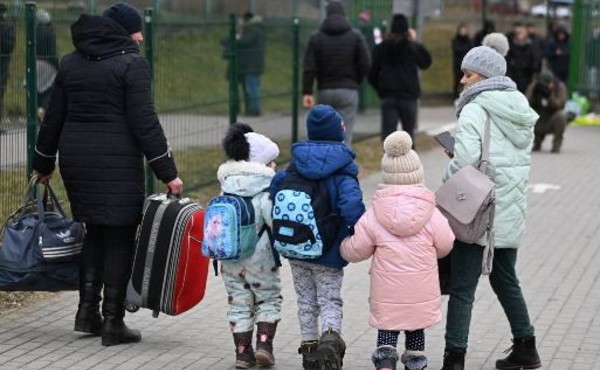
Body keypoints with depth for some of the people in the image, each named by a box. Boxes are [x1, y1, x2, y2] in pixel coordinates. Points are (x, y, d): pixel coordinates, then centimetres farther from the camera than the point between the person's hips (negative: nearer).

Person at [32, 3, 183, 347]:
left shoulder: (71, 62, 11)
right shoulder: (131, 64, -8)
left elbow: (54, 117, 14)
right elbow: (144, 122, -13)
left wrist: (44, 162, 23)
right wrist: (168, 172, -11)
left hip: (75, 157, 6)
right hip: (117, 163, -6)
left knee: (94, 231, 18)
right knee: (119, 238, 1)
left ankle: (88, 310, 14)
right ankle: (112, 321, 3)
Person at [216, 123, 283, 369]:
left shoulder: (228, 185, 7)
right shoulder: (265, 187, -14)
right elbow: (274, 218, -22)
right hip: (259, 257, -5)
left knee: (239, 302, 12)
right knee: (269, 299, 12)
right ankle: (264, 344, 2)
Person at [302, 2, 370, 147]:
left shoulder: (316, 38, 2)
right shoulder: (355, 36, -1)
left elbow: (309, 68, -5)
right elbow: (365, 64, -4)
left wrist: (307, 92, -5)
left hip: (325, 91, 2)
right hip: (348, 91, -2)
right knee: (344, 135, -5)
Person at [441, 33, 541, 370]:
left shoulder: (476, 109, -12)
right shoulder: (520, 110, 12)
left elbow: (466, 156, -22)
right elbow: (523, 158, 14)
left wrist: (446, 188, -8)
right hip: (513, 210, 8)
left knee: (463, 287, -4)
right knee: (505, 279, 22)